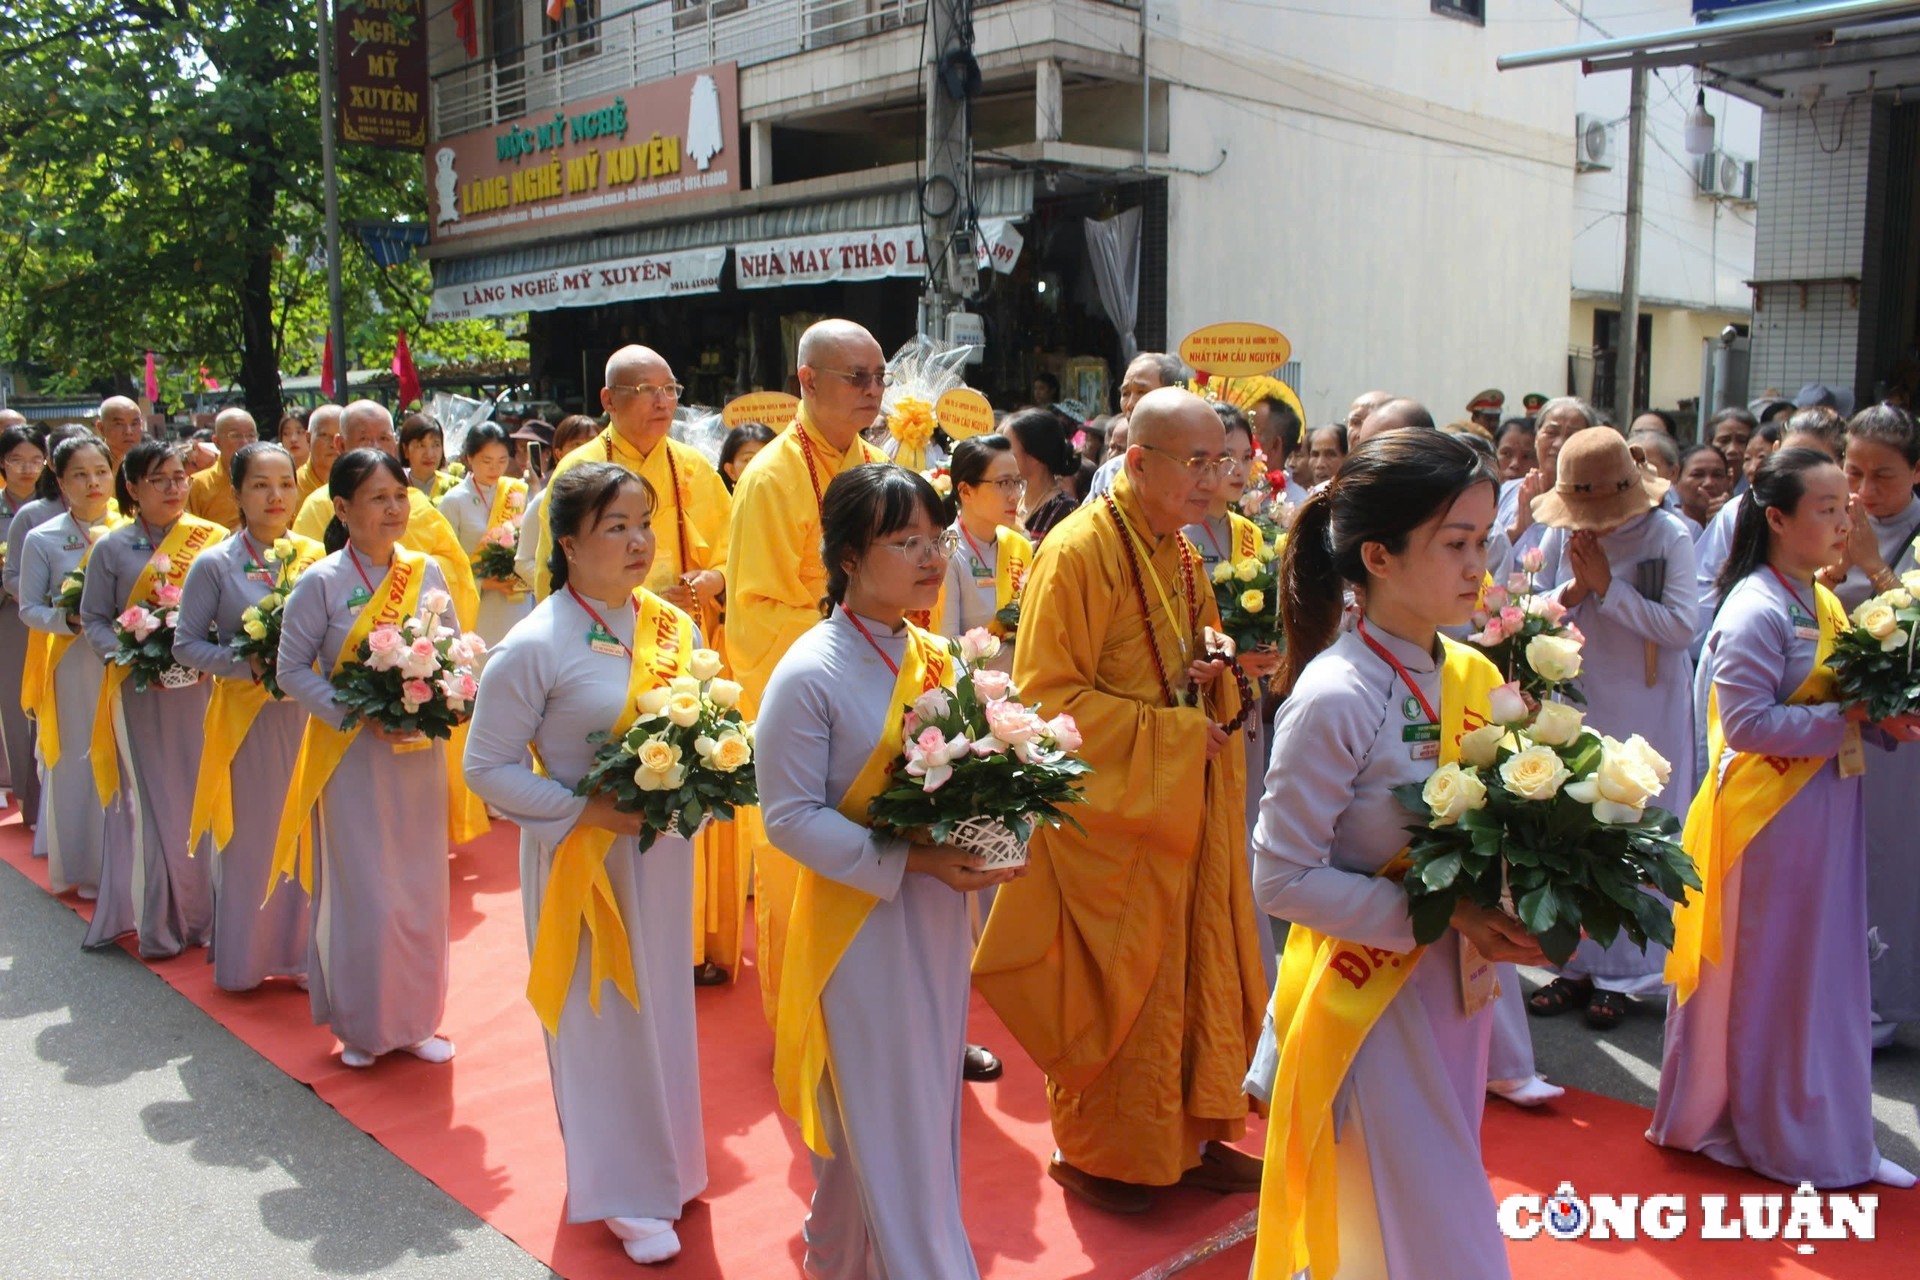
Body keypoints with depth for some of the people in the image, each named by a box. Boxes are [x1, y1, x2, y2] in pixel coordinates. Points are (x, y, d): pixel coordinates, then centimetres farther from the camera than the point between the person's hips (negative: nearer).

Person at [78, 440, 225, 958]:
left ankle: (205, 912, 18)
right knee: (152, 804, 4)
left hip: (205, 689, 0)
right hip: (140, 693, 0)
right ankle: (160, 923, 15)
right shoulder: (112, 549, 1)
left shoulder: (214, 540, 1)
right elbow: (95, 619, 4)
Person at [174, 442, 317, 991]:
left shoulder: (317, 557, 2)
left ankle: (302, 951, 22)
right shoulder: (214, 564, -5)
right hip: (246, 716, -2)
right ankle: (243, 959, 25)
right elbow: (186, 645, -3)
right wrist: (249, 665, -16)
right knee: (248, 837, 9)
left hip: (309, 714, 2)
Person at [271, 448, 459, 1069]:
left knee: (421, 886, 10)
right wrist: (357, 717, -18)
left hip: (420, 751, 4)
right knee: (361, 891, 2)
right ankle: (361, 1024, 21)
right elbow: (292, 670, -7)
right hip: (352, 756, -4)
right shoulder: (320, 583, -9)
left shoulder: (427, 572, 3)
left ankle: (416, 1018, 25)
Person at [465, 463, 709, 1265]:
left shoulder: (675, 628, 0)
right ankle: (619, 1190, 26)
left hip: (663, 847, 5)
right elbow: (486, 765, -12)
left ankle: (665, 1158, 39)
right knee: (601, 1014, 8)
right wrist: (584, 809, -20)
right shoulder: (535, 646, -16)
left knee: (663, 1002, 17)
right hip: (581, 857, -5)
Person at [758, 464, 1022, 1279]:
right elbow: (789, 816, -17)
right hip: (859, 922, -7)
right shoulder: (810, 674, -17)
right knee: (887, 1125, 4)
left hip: (939, 915, 7)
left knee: (928, 1110, 18)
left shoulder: (933, 657, 4)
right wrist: (908, 862, -23)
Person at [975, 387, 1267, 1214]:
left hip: (1184, 801, 8)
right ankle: (1095, 1153, 24)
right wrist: (1170, 729, -19)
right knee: (1116, 987, 5)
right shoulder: (1079, 551, -17)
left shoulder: (1178, 554, 10)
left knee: (1195, 968, 14)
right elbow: (1050, 696, -19)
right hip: (1111, 804, -8)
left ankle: (1187, 1133, 30)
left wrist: (1211, 670, -1)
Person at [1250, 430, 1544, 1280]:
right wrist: (1441, 913, -22)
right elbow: (1282, 880, -20)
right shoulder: (1334, 698, -21)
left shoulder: (1471, 675, 1)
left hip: (1458, 988, 7)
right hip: (1370, 1001, -7)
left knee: (1445, 1212, 22)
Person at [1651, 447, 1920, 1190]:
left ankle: (1829, 1131, 30)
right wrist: (1846, 720, -21)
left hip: (1826, 807, 9)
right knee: (1765, 975, 6)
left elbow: (1836, 702, 16)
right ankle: (1775, 1136, 22)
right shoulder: (1755, 611, -17)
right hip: (1769, 814, -9)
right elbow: (1746, 721, -22)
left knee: (1828, 972, 16)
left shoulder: (1823, 605, 11)